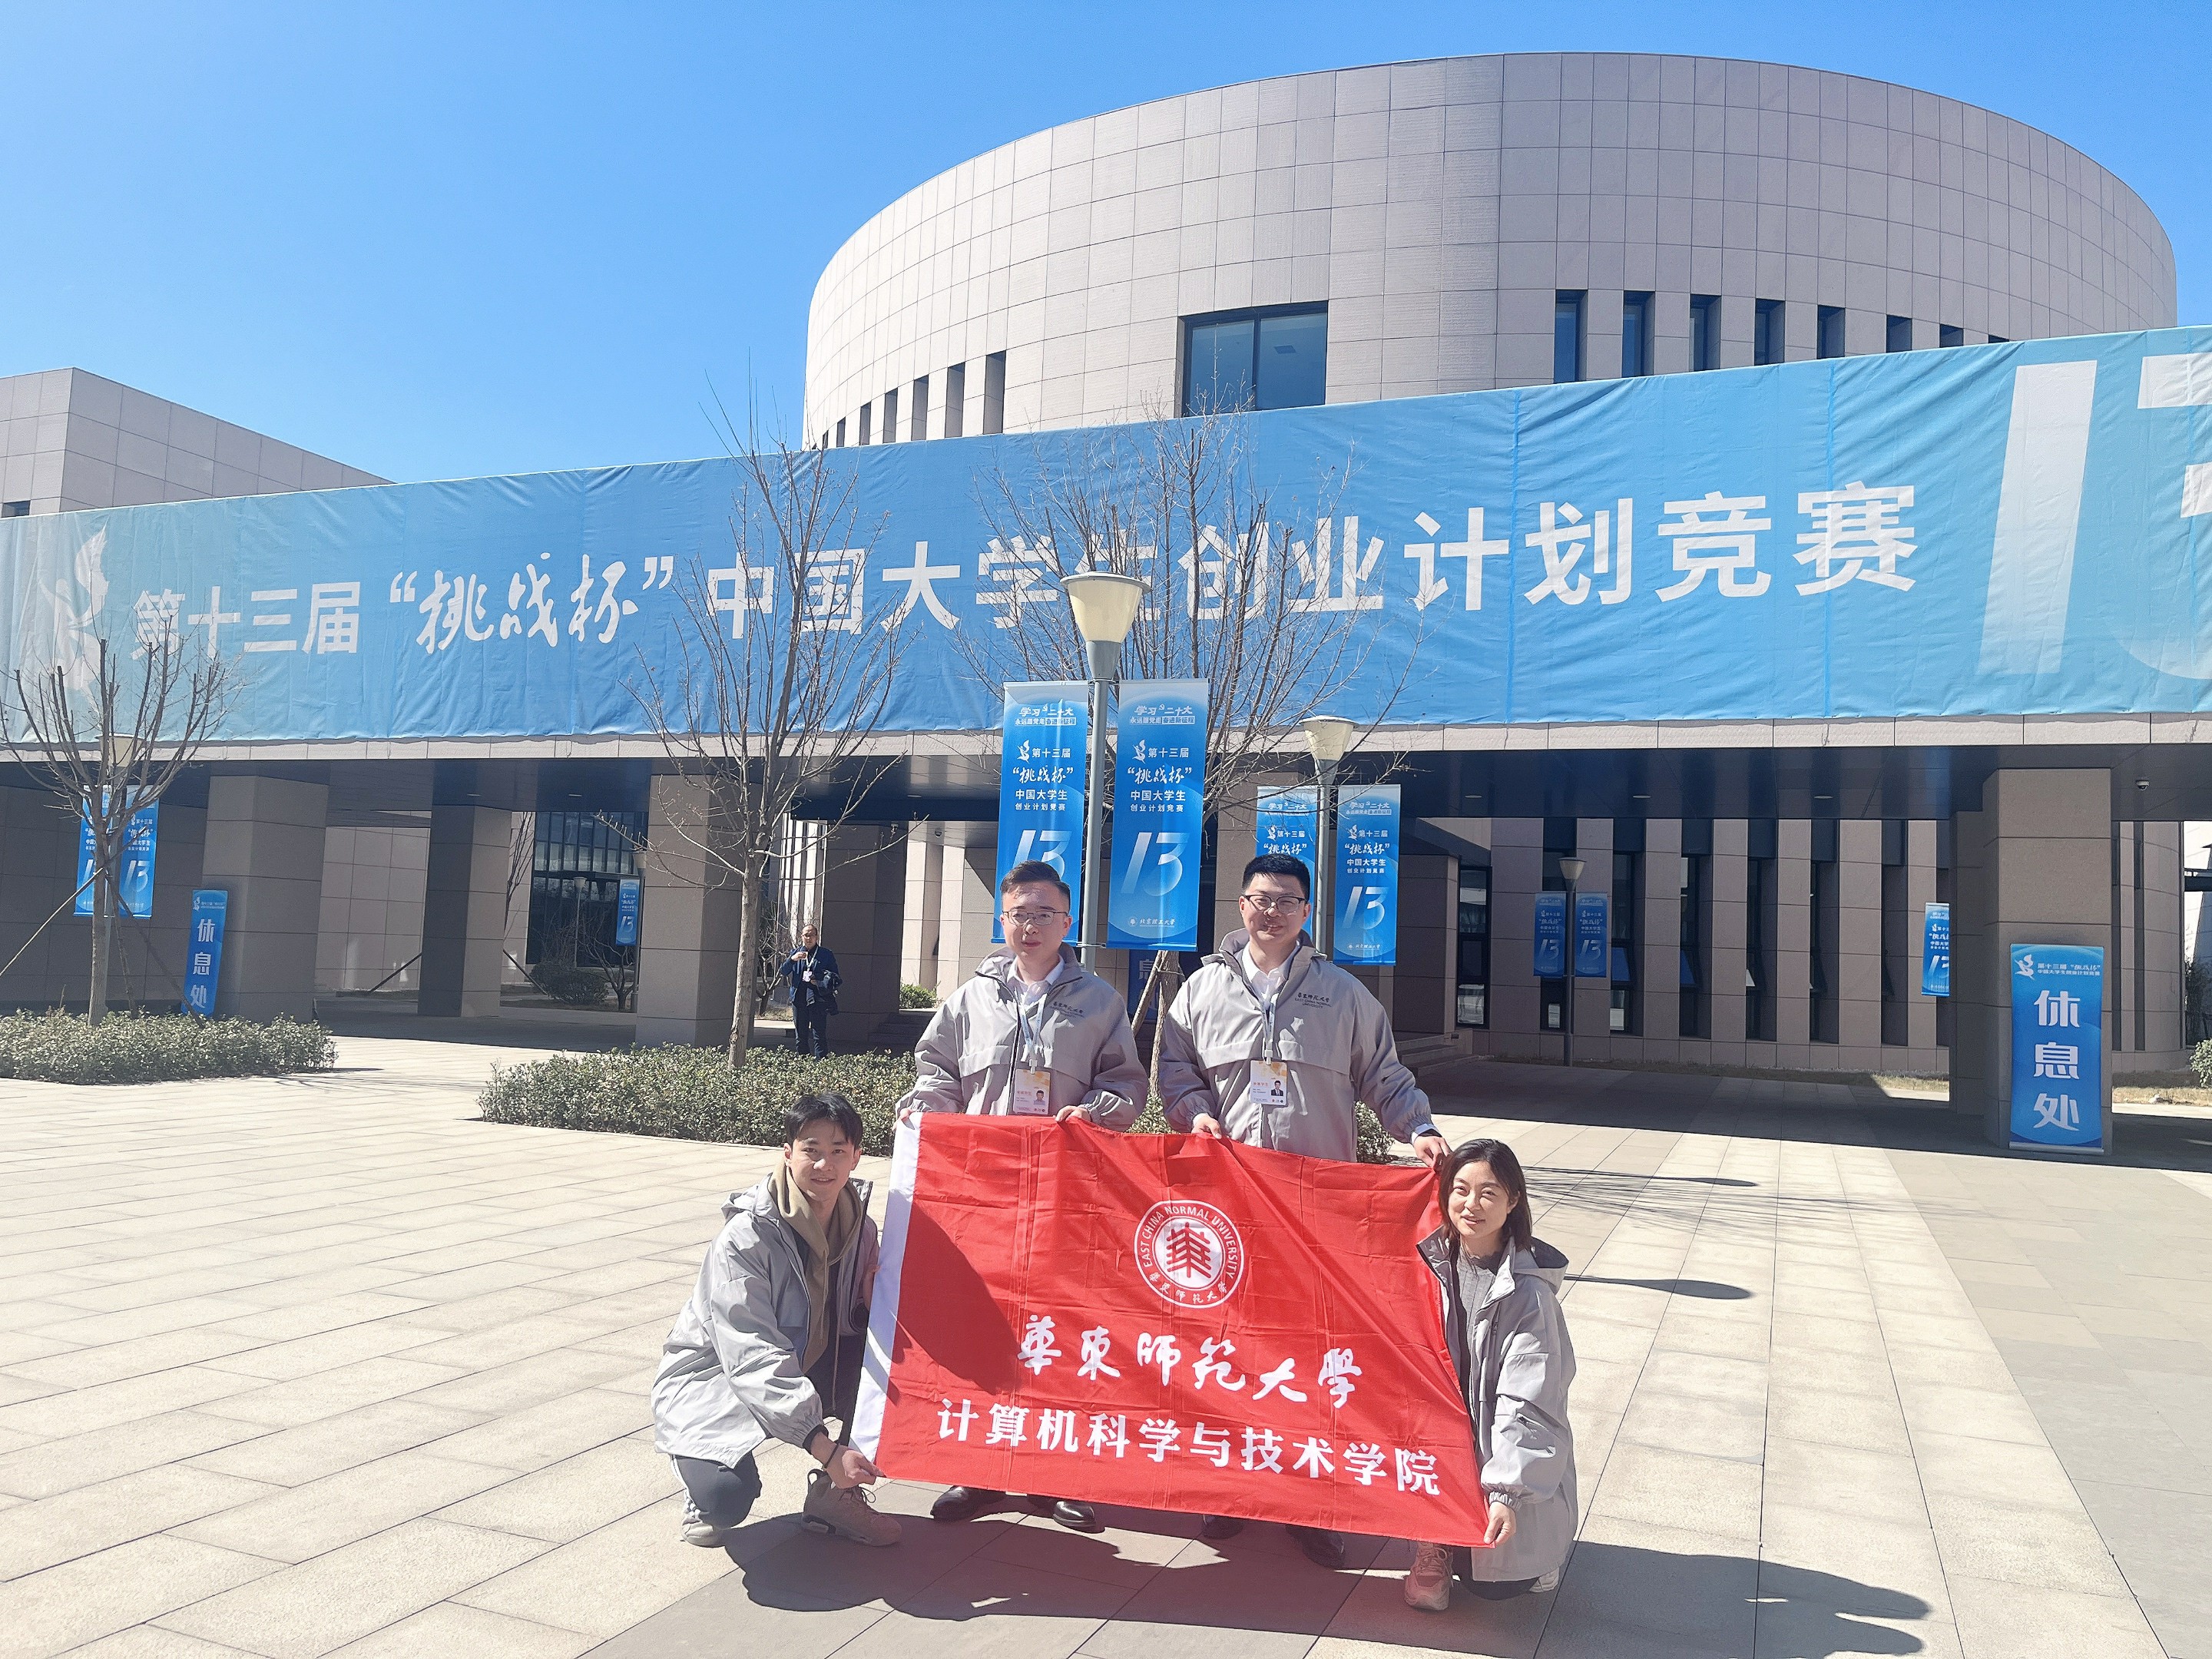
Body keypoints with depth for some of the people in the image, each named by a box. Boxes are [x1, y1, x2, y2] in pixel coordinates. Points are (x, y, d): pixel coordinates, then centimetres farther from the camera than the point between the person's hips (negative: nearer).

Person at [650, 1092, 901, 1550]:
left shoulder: (858, 1225, -9)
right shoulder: (746, 1238, -27)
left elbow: (855, 1323, 4)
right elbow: (752, 1358, -32)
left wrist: (877, 1296, -22)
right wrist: (824, 1447, -39)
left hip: (801, 1367, 6)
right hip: (714, 1378, -6)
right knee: (726, 1499, -31)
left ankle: (835, 1494, 1)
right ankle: (703, 1469, 7)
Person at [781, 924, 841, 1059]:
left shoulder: (826, 954, 6)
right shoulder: (796, 953, 14)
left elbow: (835, 978, 7)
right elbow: (784, 972, 4)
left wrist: (819, 981, -10)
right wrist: (792, 959, -14)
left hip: (817, 999, -4)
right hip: (799, 999, 4)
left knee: (819, 1035, -9)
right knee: (800, 1036, 7)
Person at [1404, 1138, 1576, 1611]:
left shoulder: (1528, 1293, -19)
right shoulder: (1434, 1262, -6)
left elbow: (1527, 1404, -19)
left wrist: (1507, 1493, -26)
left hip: (1504, 1451, -4)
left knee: (1496, 1583, -12)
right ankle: (1431, 1544, -1)